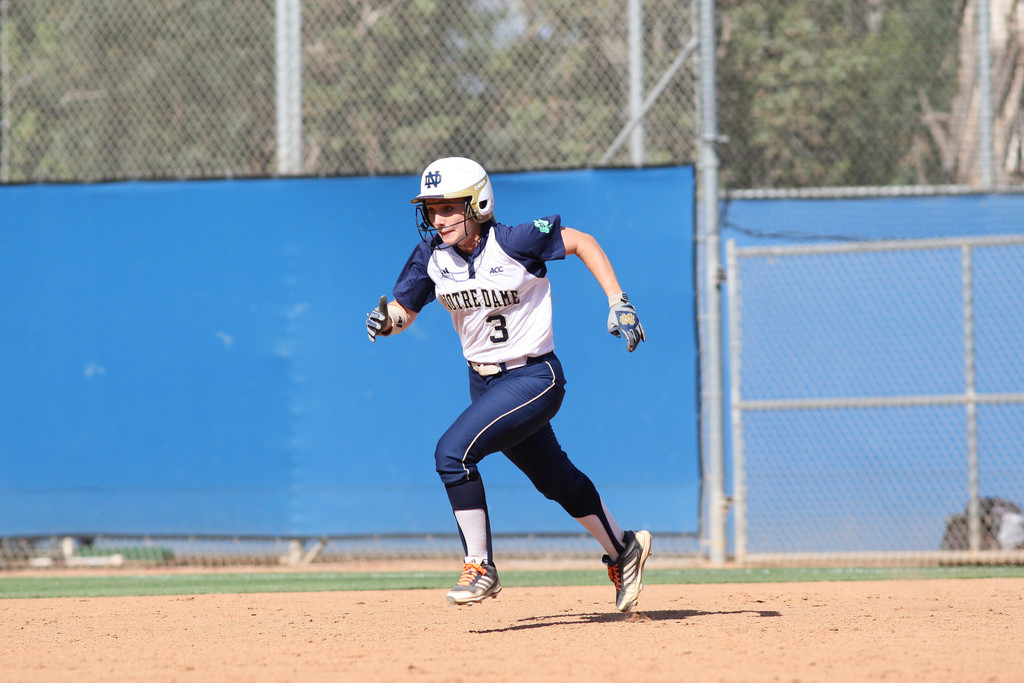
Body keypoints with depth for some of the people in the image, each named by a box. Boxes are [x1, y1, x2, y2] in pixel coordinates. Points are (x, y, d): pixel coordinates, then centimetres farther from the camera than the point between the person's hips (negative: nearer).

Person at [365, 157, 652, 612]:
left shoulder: (515, 243, -20)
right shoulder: (432, 256, -5)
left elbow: (580, 242, -7)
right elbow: (404, 309, 1)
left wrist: (618, 302, -11)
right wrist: (385, 321, -23)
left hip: (535, 379, -7)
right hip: (485, 382, 7)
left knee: (452, 453, -23)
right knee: (556, 481, 21)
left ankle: (480, 568, -12)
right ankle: (622, 550, 43)